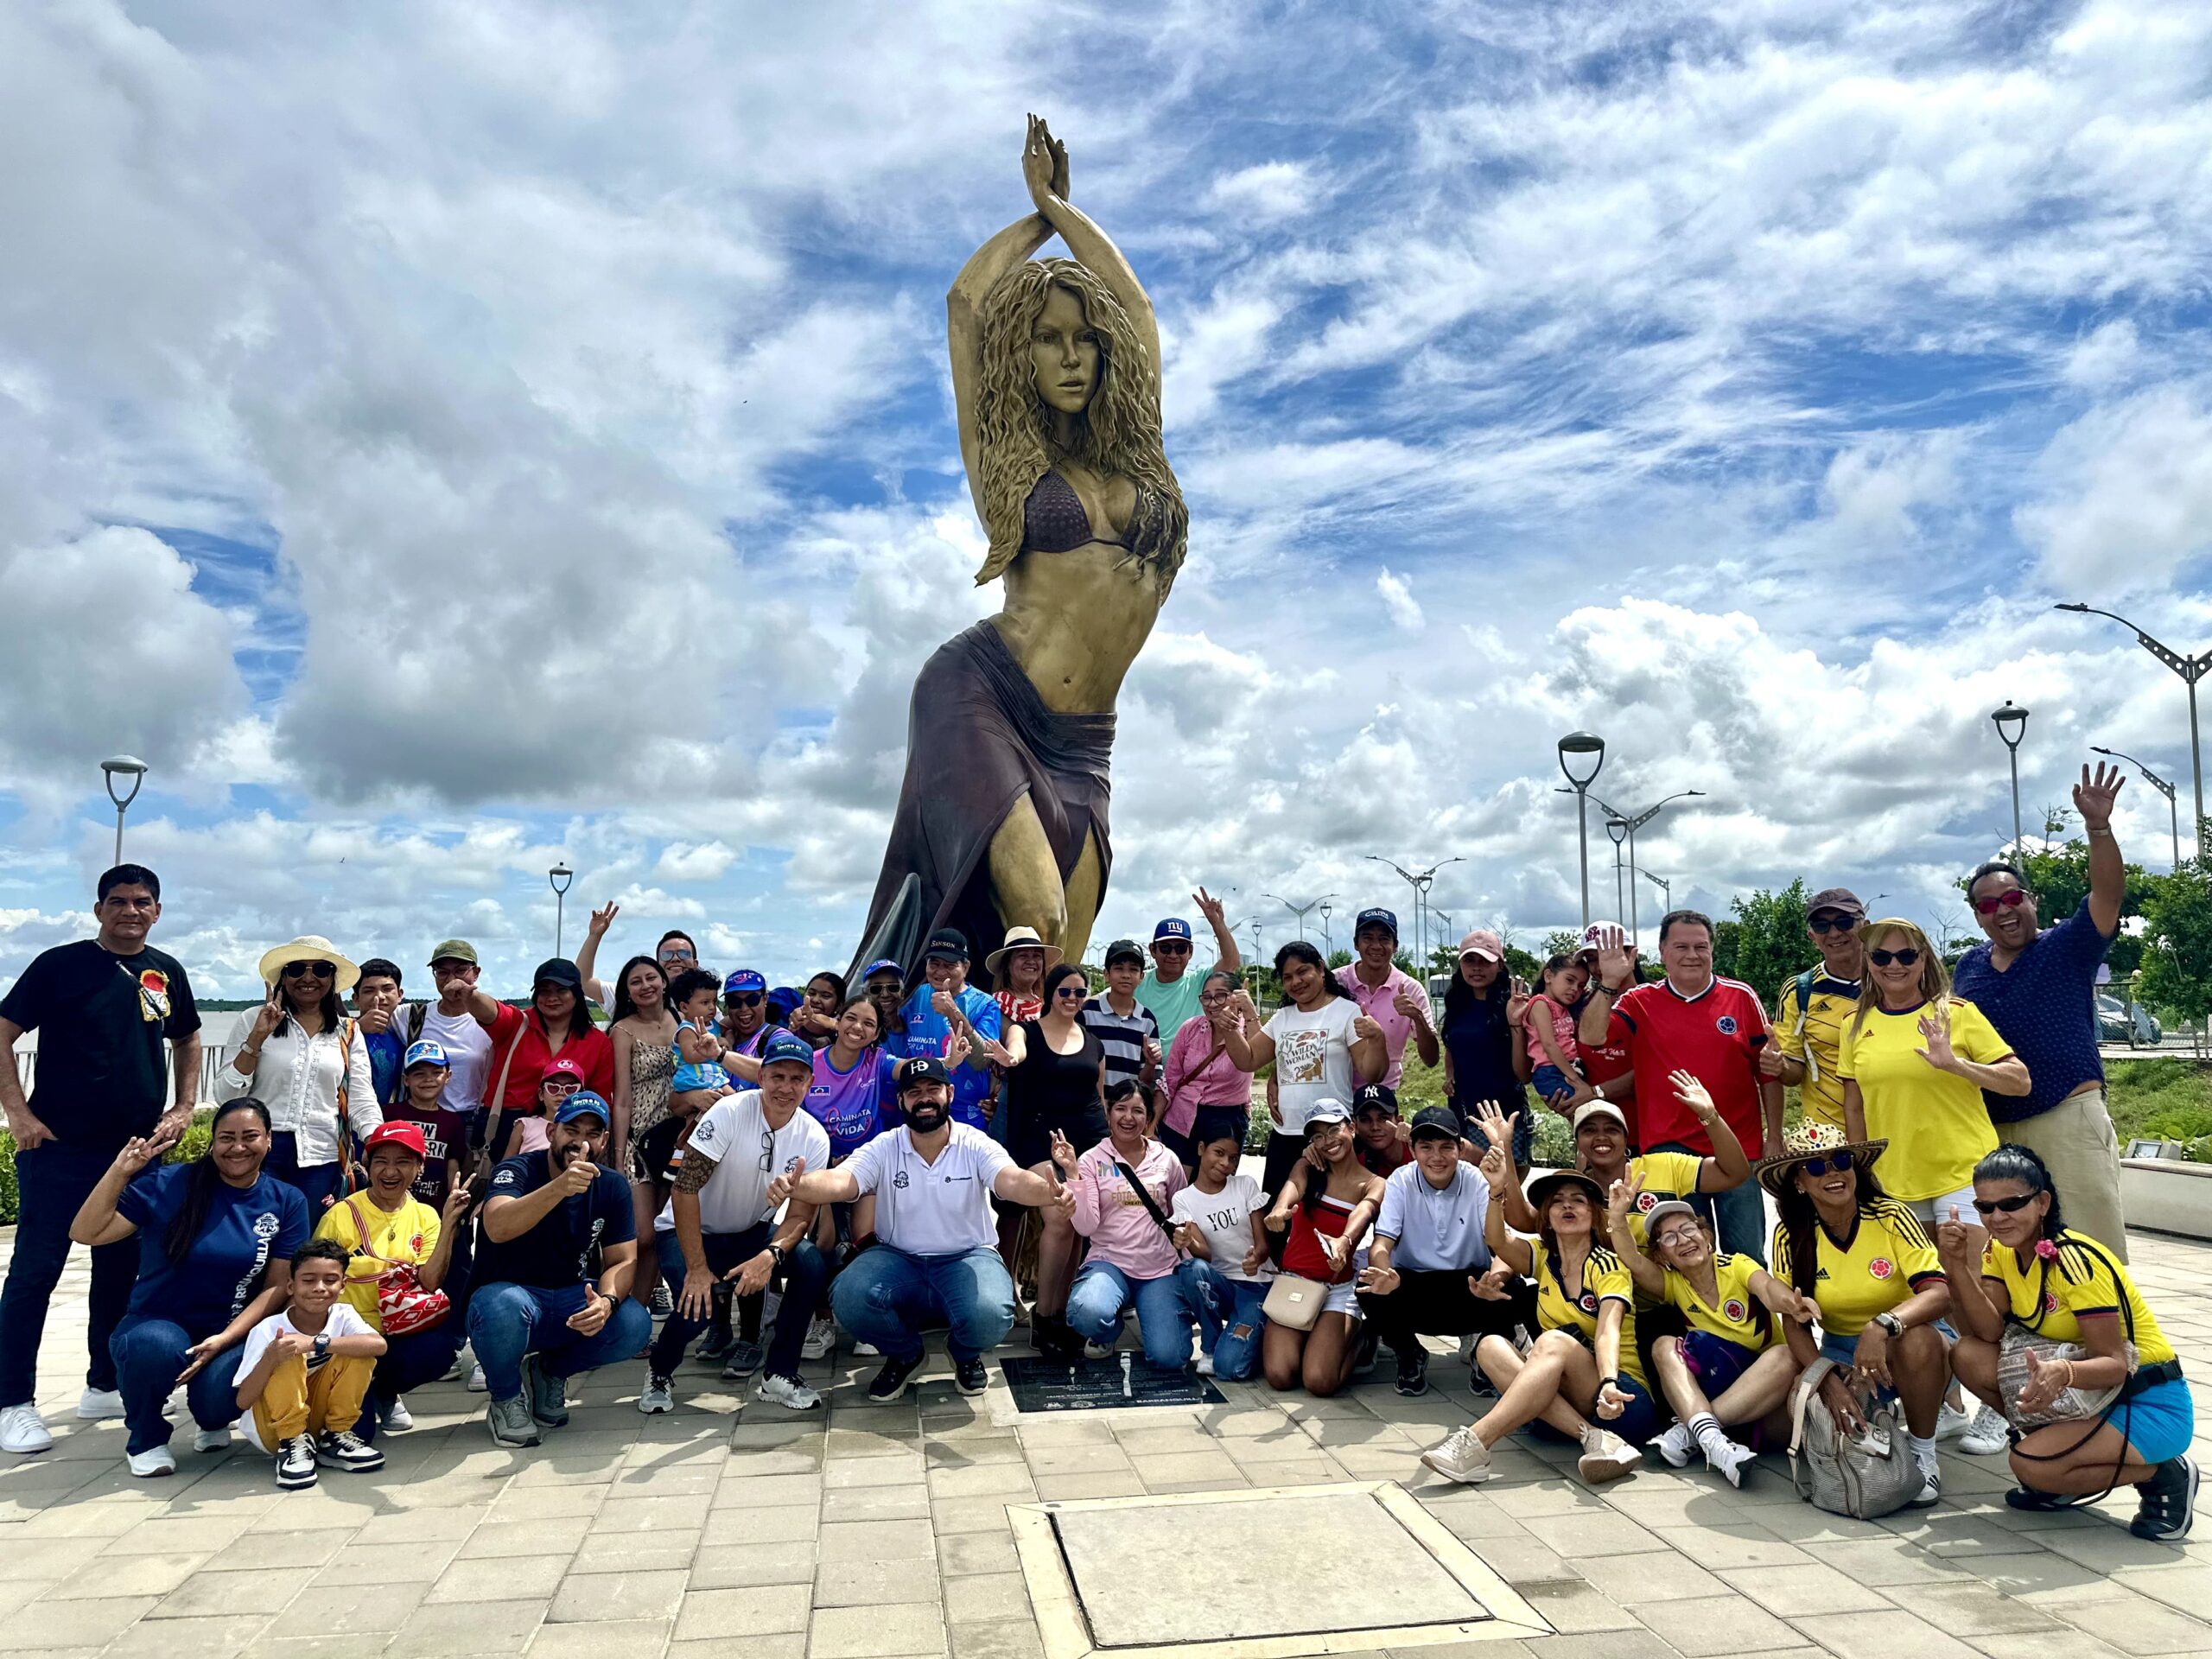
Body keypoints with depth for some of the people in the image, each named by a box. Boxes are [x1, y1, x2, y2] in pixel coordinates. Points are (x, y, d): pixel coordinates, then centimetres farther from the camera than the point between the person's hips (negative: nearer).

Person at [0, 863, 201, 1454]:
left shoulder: (166, 973, 9)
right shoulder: (60, 964, -4)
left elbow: (186, 1039, 21)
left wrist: (184, 1107, 10)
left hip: (137, 1150, 5)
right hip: (58, 1148, -4)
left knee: (120, 1271, 12)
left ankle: (104, 1385, 25)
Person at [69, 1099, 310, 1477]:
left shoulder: (287, 1202, -1)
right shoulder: (167, 1184, -6)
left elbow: (277, 1287, -2)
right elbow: (86, 1233, -9)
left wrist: (224, 1340, -15)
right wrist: (120, 1172, -19)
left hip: (232, 1334, 1)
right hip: (157, 1323, -1)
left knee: (219, 1397, -30)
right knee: (156, 1347, -36)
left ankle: (213, 1421, 13)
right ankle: (145, 1437, -2)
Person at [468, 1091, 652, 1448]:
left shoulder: (612, 1187, 0)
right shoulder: (516, 1172, -14)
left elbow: (623, 1261, -4)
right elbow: (497, 1228, -36)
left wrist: (607, 1301, -27)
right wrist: (559, 1188, -52)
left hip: (571, 1300, 4)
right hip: (511, 1295, -4)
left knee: (635, 1324, -24)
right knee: (505, 1306, -39)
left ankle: (550, 1372, 8)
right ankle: (506, 1400, -6)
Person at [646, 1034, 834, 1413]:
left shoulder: (814, 1139, -11)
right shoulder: (729, 1112, -24)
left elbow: (800, 1216, -9)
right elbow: (685, 1188, -25)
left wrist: (770, 1256, -30)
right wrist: (697, 1268, -27)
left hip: (753, 1232, 4)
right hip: (692, 1231, -3)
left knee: (812, 1265, -22)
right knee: (697, 1307, -27)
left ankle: (779, 1376, -5)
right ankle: (660, 1373, 8)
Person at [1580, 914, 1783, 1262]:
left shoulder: (1742, 998, 2)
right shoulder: (1640, 1003, 1)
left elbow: (1768, 1070, 6)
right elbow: (1590, 1036, -12)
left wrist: (1774, 1138, 4)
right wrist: (1609, 983, -22)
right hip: (1670, 1149, 0)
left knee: (1746, 1256, 7)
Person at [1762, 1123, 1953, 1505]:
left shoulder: (1891, 1218, -16)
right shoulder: (1790, 1237, -9)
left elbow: (1940, 1293, -26)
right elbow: (1795, 1323, -7)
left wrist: (1882, 1325, -43)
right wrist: (1829, 1382, -24)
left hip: (1918, 1345, -2)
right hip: (1841, 1354, 3)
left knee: (1914, 1338, -37)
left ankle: (1923, 1453, -12)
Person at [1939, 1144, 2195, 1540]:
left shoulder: (2074, 1259, -23)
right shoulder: (2001, 1251, -1)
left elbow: (2115, 1364, -27)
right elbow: (1989, 1331, -14)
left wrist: (2062, 1373, -47)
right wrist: (1957, 1268, -27)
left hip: (2150, 1406, -7)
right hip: (2082, 1398, 7)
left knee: (2032, 1464, -28)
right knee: (1969, 1356, -14)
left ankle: (2162, 1476, -2)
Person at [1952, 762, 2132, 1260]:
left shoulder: (2067, 947, 1)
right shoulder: (1968, 967, 13)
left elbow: (2109, 893, -14)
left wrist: (2098, 827, -26)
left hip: (2068, 1116, -4)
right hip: (1992, 1126, 5)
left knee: (2091, 1242, -5)